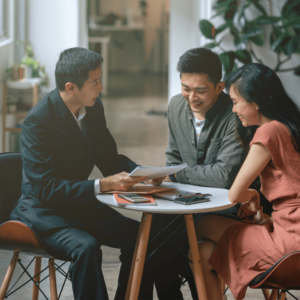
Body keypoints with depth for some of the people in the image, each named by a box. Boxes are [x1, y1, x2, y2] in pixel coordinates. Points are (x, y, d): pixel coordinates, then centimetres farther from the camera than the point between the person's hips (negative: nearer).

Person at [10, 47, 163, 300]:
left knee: (140, 236, -11)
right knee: (86, 247, -33)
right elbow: (45, 188, -26)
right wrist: (103, 185, -33)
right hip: (43, 210, -7)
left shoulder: (94, 107, 0)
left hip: (80, 204, 7)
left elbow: (109, 158, 12)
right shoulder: (38, 120, -23)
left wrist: (141, 173, -9)